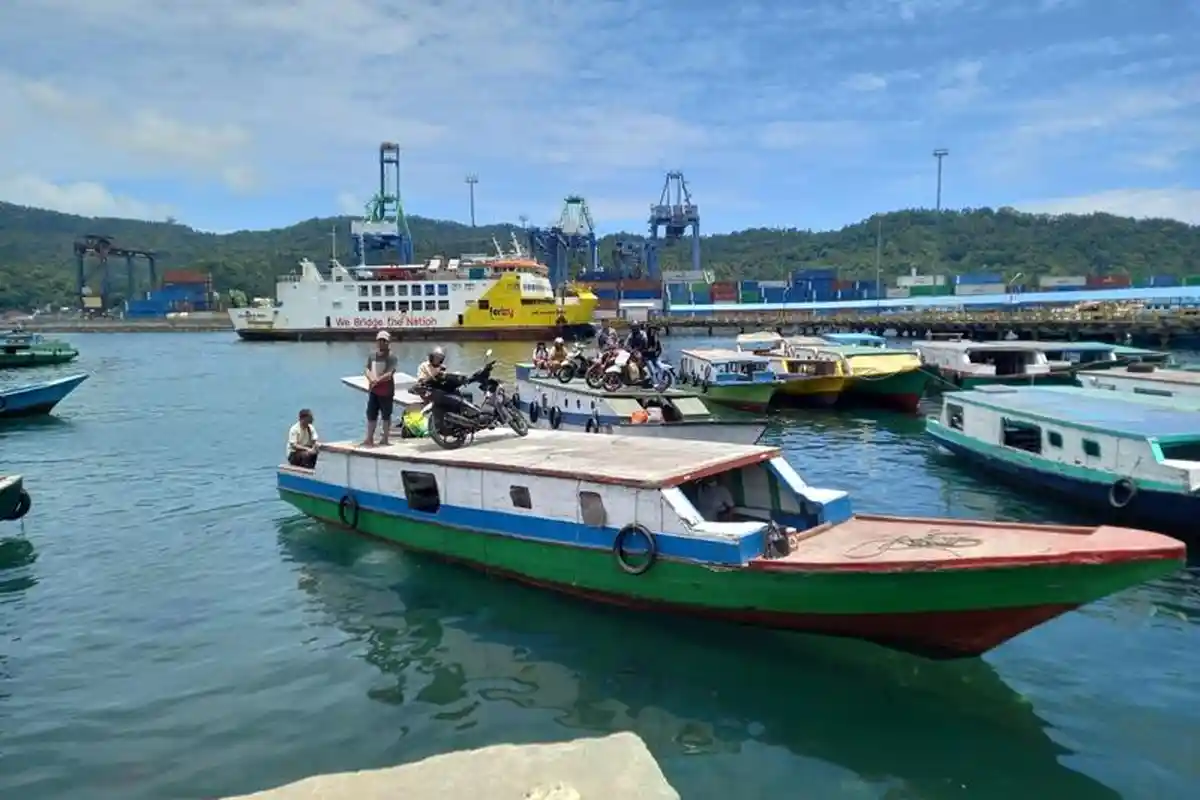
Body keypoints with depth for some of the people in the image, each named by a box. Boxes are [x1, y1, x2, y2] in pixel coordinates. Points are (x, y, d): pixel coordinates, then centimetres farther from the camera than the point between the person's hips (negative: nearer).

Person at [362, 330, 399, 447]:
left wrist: (377, 380, -25)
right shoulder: (372, 356, 9)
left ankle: (384, 438, 13)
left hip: (386, 391, -5)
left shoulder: (391, 357, -8)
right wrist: (371, 379, -20)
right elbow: (367, 370, 0)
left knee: (386, 416, 4)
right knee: (371, 415, 8)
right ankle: (369, 438, 16)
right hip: (373, 391, 5)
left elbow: (389, 374, -18)